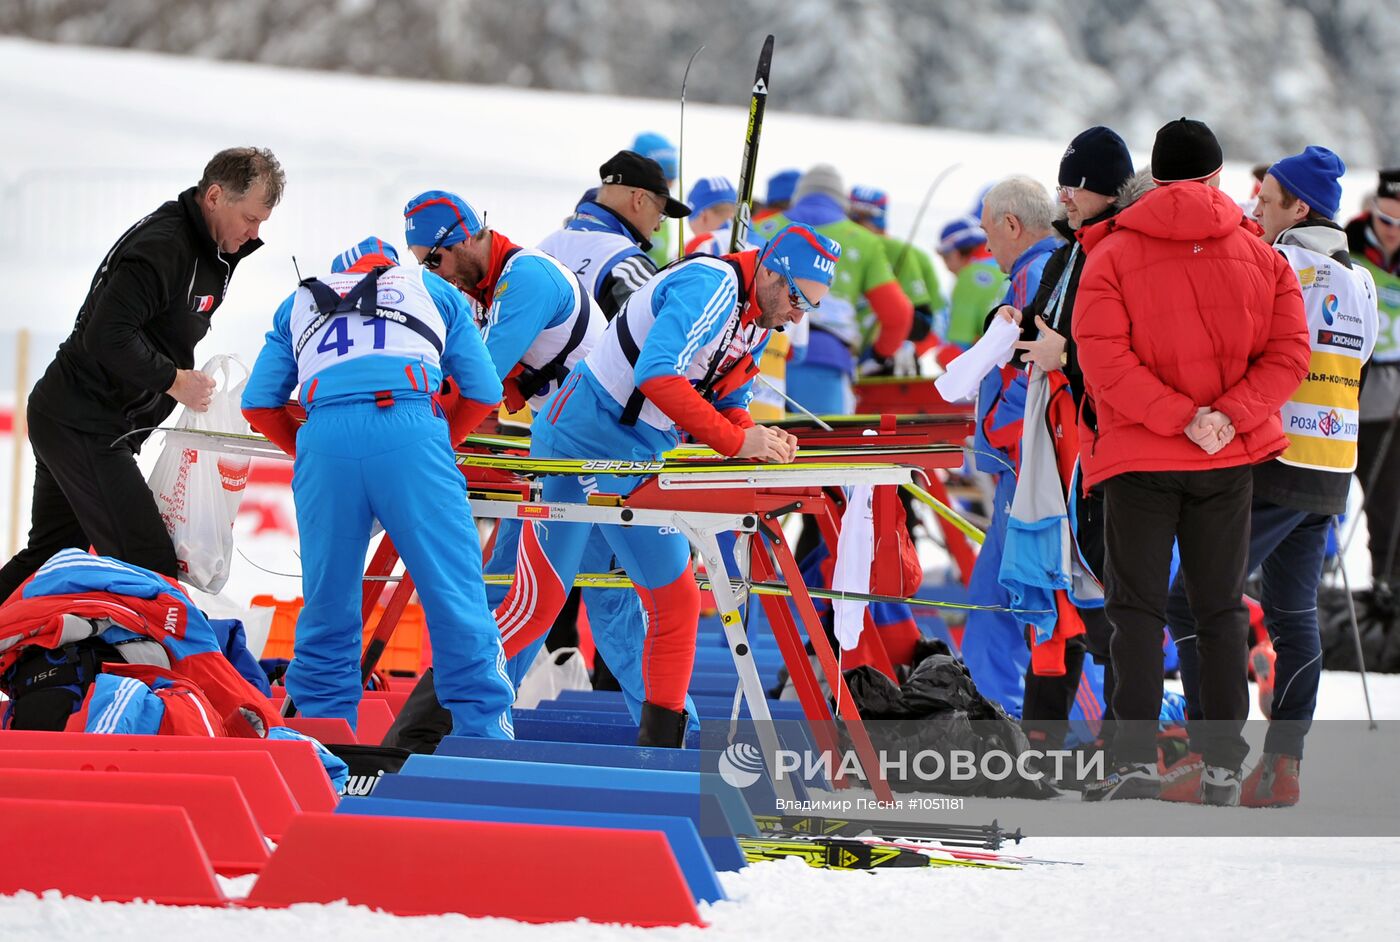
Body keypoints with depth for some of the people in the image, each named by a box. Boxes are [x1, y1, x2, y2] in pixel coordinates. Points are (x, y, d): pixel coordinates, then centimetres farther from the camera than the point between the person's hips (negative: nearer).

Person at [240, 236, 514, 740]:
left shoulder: (299, 304, 34)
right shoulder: (432, 289, 31)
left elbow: (258, 404, 24)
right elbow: (484, 391, 25)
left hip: (325, 437, 2)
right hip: (409, 431, -2)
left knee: (328, 603, 10)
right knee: (454, 594, 0)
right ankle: (483, 731, -3)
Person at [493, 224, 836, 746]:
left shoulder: (759, 319, 9)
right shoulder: (710, 286, -21)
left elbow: (726, 406, 14)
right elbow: (656, 375, -32)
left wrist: (761, 440, -9)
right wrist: (736, 439, -30)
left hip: (640, 466, 9)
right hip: (581, 442, -9)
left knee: (676, 600, 7)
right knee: (539, 604, -8)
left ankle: (661, 742, 14)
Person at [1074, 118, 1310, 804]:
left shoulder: (1112, 254, -5)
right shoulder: (1260, 257, 3)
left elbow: (1104, 359, -16)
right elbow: (1288, 352, -5)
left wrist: (1180, 416, -17)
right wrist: (1228, 416, -14)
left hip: (1140, 458, -2)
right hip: (1231, 461, 2)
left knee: (1136, 606, 0)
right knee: (1220, 606, 10)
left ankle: (1136, 759, -11)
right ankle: (1223, 764, 8)